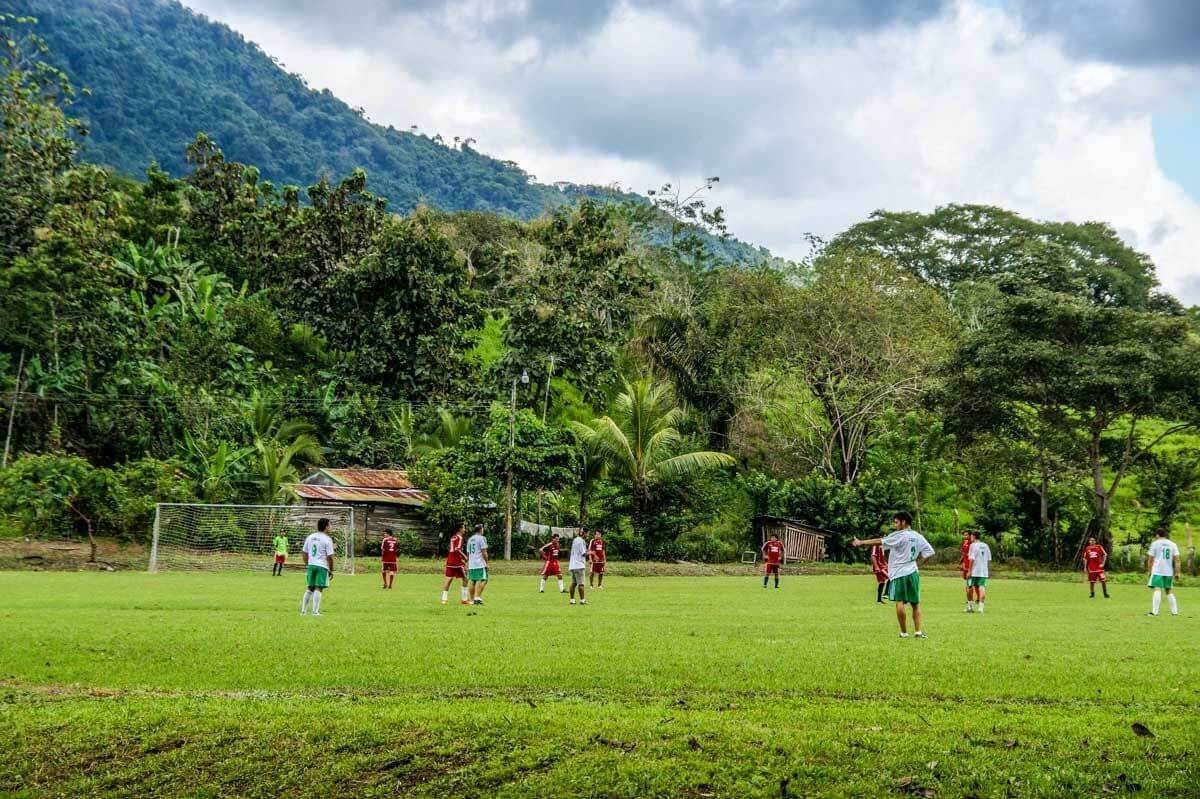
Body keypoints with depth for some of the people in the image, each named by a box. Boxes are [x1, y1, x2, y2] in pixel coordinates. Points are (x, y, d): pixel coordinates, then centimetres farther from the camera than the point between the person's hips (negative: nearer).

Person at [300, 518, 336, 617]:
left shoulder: (310, 537, 10)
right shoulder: (327, 539, -9)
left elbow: (304, 553, 14)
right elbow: (330, 557, -11)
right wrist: (331, 570, -1)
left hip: (311, 565, 6)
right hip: (322, 567, -6)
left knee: (310, 589, 15)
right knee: (318, 589, -4)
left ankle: (303, 610, 13)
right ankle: (315, 611, -8)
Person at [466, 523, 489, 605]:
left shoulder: (470, 539, 17)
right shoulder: (481, 538, -6)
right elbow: (484, 552, -10)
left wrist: (467, 563, 27)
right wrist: (486, 562, -4)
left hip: (471, 564, 8)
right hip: (480, 564, -8)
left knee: (473, 581, 11)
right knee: (483, 580, -10)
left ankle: (472, 599, 13)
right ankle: (477, 597, -23)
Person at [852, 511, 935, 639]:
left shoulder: (899, 536, -9)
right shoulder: (918, 537, 7)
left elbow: (878, 541, -9)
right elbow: (929, 552, 8)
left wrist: (861, 543, -1)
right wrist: (917, 563, 10)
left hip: (898, 573, -5)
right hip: (913, 572, 5)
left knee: (899, 602, -2)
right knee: (916, 603, 10)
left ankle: (904, 632, -3)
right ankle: (918, 631, 2)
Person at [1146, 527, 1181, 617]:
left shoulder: (1155, 544, 2)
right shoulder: (1173, 544, 12)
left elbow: (1150, 559, 2)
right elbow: (1177, 560, 5)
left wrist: (1149, 571, 12)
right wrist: (1177, 573, 6)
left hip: (1157, 571, -4)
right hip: (1169, 572, 4)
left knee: (1157, 590, -15)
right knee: (1168, 592, 18)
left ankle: (1154, 612, -25)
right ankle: (1174, 611, 17)